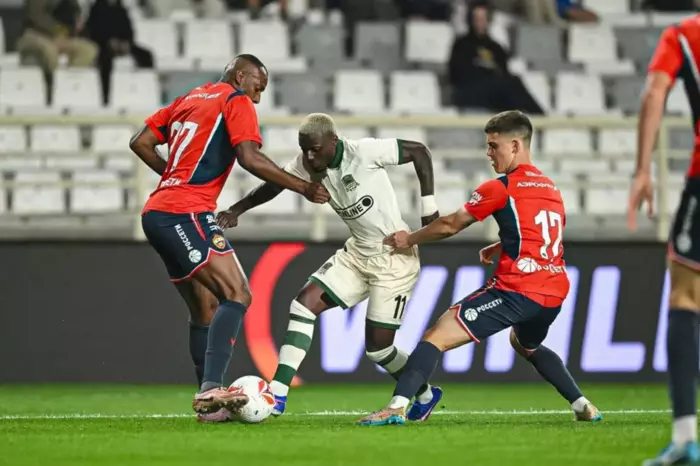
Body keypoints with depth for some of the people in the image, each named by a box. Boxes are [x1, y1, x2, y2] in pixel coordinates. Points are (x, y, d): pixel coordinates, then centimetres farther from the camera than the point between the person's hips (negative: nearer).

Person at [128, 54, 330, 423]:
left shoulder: (189, 99, 23)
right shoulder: (236, 101, 0)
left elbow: (140, 143, 22)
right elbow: (250, 159, -13)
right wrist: (304, 188, -8)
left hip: (157, 214, 9)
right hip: (187, 214, -9)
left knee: (206, 309, 14)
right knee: (237, 295, -16)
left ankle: (208, 399, 12)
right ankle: (211, 389, -32)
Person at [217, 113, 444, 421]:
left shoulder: (364, 152, -23)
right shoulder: (307, 165, -5)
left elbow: (419, 151, -14)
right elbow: (275, 184, 8)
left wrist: (429, 205, -15)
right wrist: (238, 209, -6)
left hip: (394, 258, -7)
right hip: (357, 254, 7)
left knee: (377, 346, -3)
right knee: (303, 304, -8)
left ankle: (425, 396, 26)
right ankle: (277, 396, -8)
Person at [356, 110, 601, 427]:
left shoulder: (502, 188, -4)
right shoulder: (552, 190, 18)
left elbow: (450, 225, 2)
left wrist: (409, 239, 15)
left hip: (517, 290, -8)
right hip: (554, 293, 8)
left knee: (436, 337, -9)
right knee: (526, 345, 38)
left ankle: (397, 407, -25)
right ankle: (582, 406, 30)